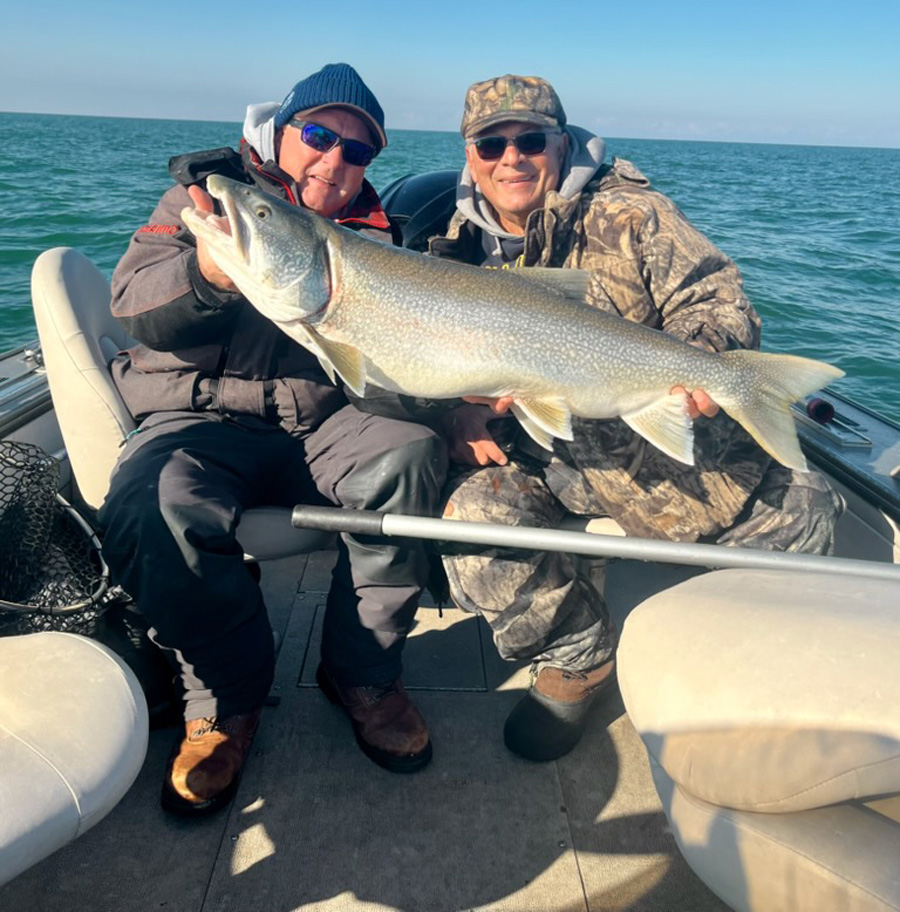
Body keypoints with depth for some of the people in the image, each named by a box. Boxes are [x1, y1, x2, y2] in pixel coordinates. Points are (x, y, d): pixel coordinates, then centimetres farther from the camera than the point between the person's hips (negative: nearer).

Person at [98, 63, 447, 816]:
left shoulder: (373, 236, 16)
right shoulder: (209, 191, 9)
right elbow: (134, 307, -6)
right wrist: (206, 272, -29)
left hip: (323, 423, 2)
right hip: (200, 420, -1)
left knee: (411, 452, -28)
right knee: (152, 510, -33)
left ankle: (363, 674, -10)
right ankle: (226, 697, -6)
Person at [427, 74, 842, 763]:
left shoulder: (628, 214, 2)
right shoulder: (458, 250, 10)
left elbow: (718, 299, -2)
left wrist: (702, 357, -26)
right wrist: (456, 411, -11)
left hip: (659, 438, 0)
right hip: (529, 454, 1)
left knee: (800, 507, -15)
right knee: (474, 520, -29)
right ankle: (579, 659, 0)